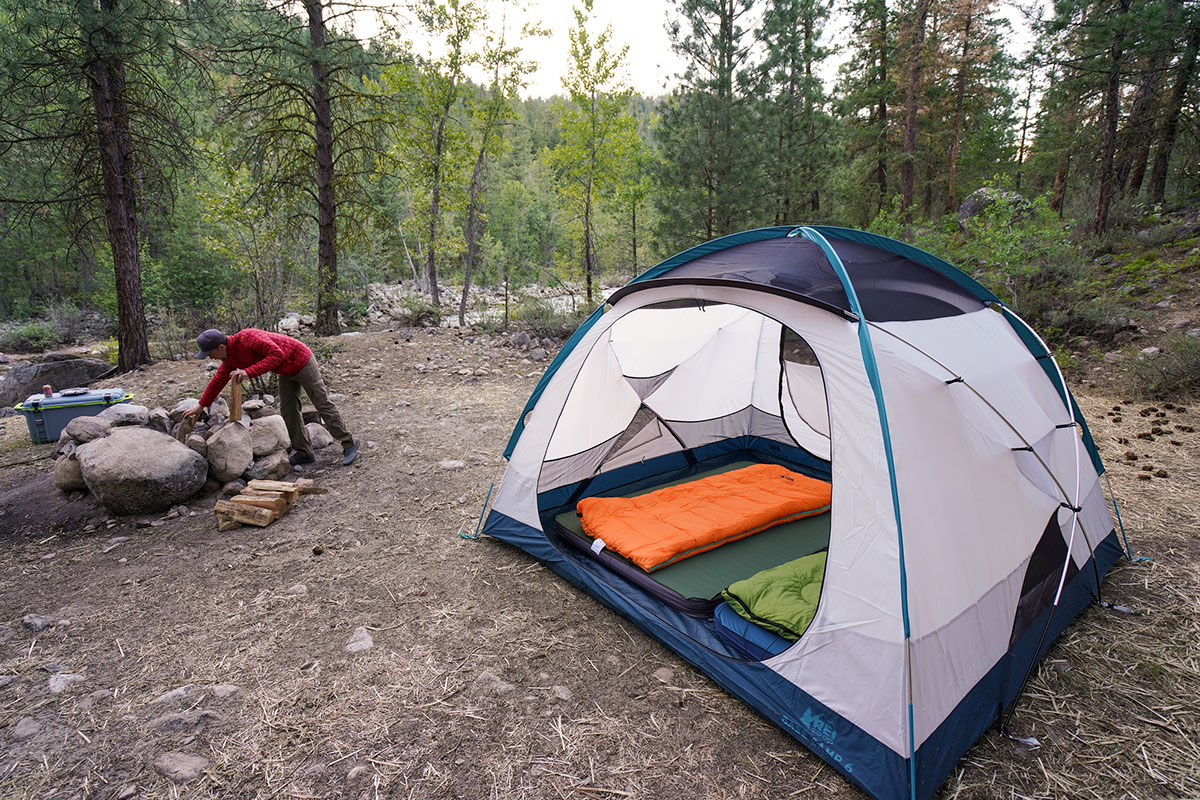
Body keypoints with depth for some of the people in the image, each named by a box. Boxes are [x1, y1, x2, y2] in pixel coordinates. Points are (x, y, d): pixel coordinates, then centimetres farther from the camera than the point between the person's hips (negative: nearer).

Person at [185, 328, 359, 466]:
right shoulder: (230, 355, 0)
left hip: (301, 361, -9)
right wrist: (201, 406, 20)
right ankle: (303, 452, 12)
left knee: (322, 404, -5)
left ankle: (349, 445, 2)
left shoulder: (247, 337, -29)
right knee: (288, 410, 6)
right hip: (286, 370, 9)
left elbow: (277, 354, -34)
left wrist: (249, 372, -38)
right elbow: (219, 380, 14)